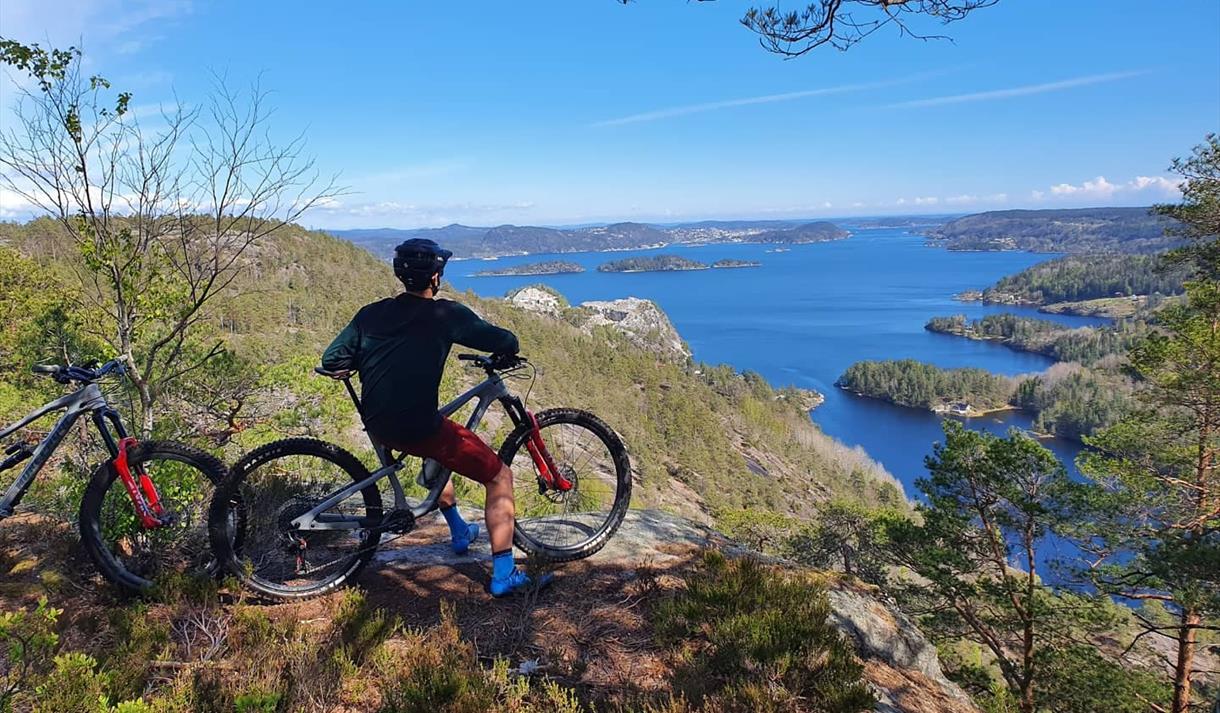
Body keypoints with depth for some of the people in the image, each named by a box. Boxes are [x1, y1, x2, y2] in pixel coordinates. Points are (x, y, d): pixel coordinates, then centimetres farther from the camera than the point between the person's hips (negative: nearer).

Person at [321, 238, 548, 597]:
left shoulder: (371, 314, 8)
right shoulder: (446, 314, -7)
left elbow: (331, 360, 9)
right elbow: (506, 342, -8)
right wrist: (504, 350, 16)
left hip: (378, 426, 7)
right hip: (417, 427, -7)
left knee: (436, 446, 39)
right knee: (500, 476, 6)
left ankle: (459, 532, 46)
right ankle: (504, 575, 3)